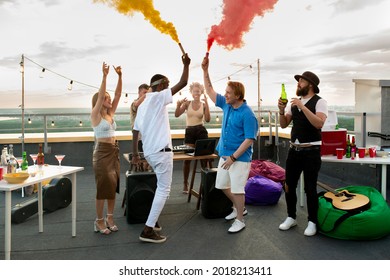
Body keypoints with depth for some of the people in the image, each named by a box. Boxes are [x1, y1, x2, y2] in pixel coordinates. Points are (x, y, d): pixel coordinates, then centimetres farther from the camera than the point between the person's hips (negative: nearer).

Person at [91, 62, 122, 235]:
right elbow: (100, 95, -20)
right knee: (103, 186, -3)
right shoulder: (95, 115, -7)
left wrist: (120, 76, -2)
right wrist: (104, 76, -25)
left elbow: (118, 94, 6)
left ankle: (110, 217, 19)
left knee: (113, 185, 9)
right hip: (102, 152, -7)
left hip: (114, 151, 7)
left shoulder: (110, 114, 10)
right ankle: (99, 220, 9)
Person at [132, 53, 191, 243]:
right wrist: (186, 64, 3)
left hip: (149, 152, 9)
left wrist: (135, 153, 19)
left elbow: (135, 130, 15)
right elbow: (183, 83, -10)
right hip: (161, 150, -9)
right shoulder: (159, 97, -7)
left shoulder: (142, 104, 16)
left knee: (162, 186, 23)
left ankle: (153, 220, 27)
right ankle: (148, 230, -6)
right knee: (164, 189, -4)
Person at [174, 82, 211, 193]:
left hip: (201, 131, 0)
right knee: (187, 158, 1)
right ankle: (185, 184, 13)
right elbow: (177, 115, -4)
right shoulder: (187, 103, 3)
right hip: (189, 132, 0)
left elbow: (207, 119, -11)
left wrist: (206, 104, -16)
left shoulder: (204, 104, 3)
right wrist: (179, 104, -21)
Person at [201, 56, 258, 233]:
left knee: (237, 189, -2)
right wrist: (205, 70, 3)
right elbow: (209, 90, 12)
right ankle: (239, 208, 38)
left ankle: (239, 220, 15)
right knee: (222, 185, 17)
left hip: (240, 157, -8)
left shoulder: (247, 114, -18)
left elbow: (249, 140, -20)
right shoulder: (226, 105, 4)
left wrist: (233, 157, -22)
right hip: (225, 154, 8)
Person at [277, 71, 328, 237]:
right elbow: (283, 124, 9)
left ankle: (312, 222, 18)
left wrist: (302, 106, -26)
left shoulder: (319, 102, -8)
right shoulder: (293, 102, 10)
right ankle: (291, 217, 26)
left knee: (310, 188, 2)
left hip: (311, 151, -6)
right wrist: (281, 110, -9)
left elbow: (319, 124, -24)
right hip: (294, 149, 6)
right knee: (289, 185, 10)